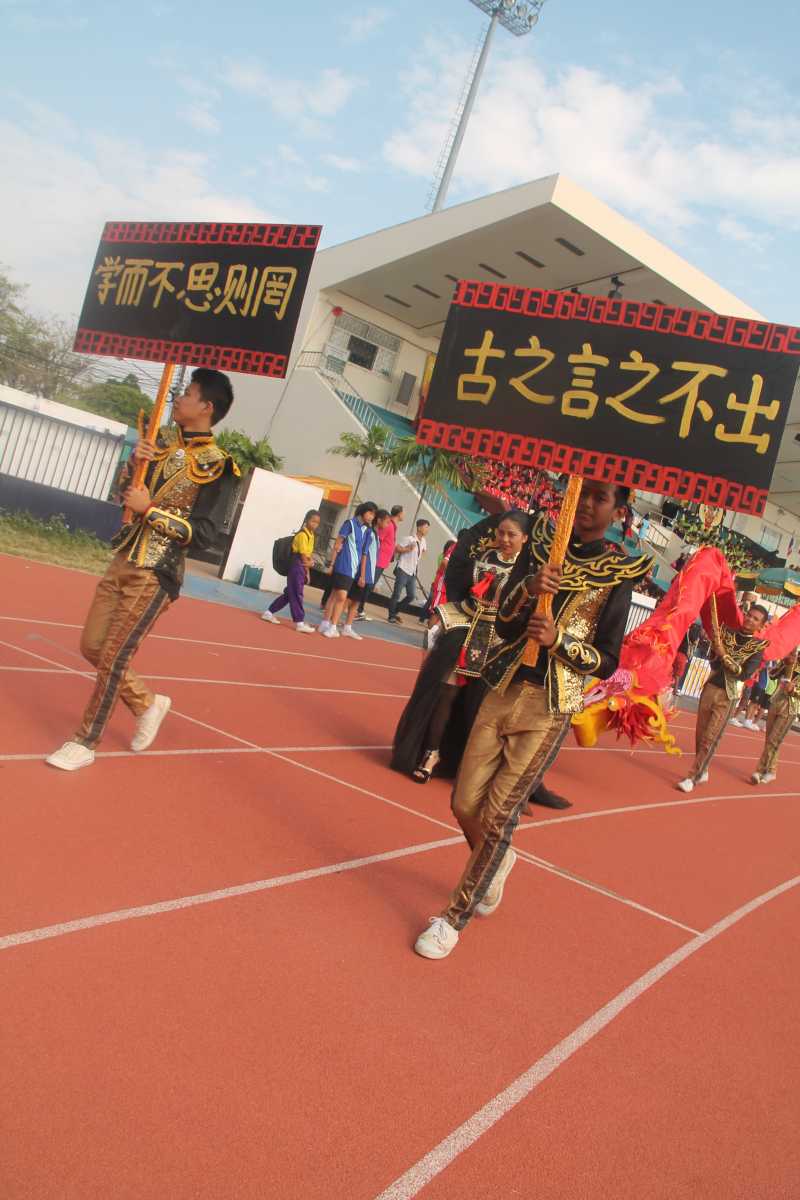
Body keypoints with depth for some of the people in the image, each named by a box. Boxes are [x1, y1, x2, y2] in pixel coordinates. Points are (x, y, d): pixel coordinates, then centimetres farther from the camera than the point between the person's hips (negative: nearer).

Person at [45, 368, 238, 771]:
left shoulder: (217, 467, -13)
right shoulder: (163, 439, 9)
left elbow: (204, 535, -17)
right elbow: (127, 496, 14)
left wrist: (150, 510, -19)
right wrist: (136, 462, -5)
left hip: (157, 574, -7)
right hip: (123, 560, 7)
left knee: (113, 657, -3)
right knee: (92, 646, 12)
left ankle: (84, 743, 12)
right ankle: (147, 703, 32)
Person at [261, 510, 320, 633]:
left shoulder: (311, 535, 15)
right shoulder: (302, 535, -14)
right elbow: (303, 555, -15)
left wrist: (309, 567, 5)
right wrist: (307, 571, -7)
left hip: (302, 567, 9)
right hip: (297, 566, -9)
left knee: (289, 593, 13)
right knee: (297, 594, -7)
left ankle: (269, 613, 22)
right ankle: (300, 623, -7)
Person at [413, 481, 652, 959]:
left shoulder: (618, 574, -4)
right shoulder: (543, 546, 5)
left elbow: (606, 662, -3)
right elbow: (503, 623, 0)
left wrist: (558, 640, -20)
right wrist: (528, 588, -20)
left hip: (550, 709, -4)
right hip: (504, 691, 4)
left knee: (498, 818, -2)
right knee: (465, 804, 8)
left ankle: (455, 918, 16)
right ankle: (498, 860, 41)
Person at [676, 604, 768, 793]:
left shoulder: (758, 646, -5)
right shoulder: (727, 632, 5)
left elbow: (745, 674, -15)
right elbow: (714, 662, 5)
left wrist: (724, 656, -19)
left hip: (728, 696, -4)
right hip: (710, 688, 4)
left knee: (710, 739, -5)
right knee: (700, 734, 8)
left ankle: (693, 777, 2)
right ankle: (702, 772, 27)